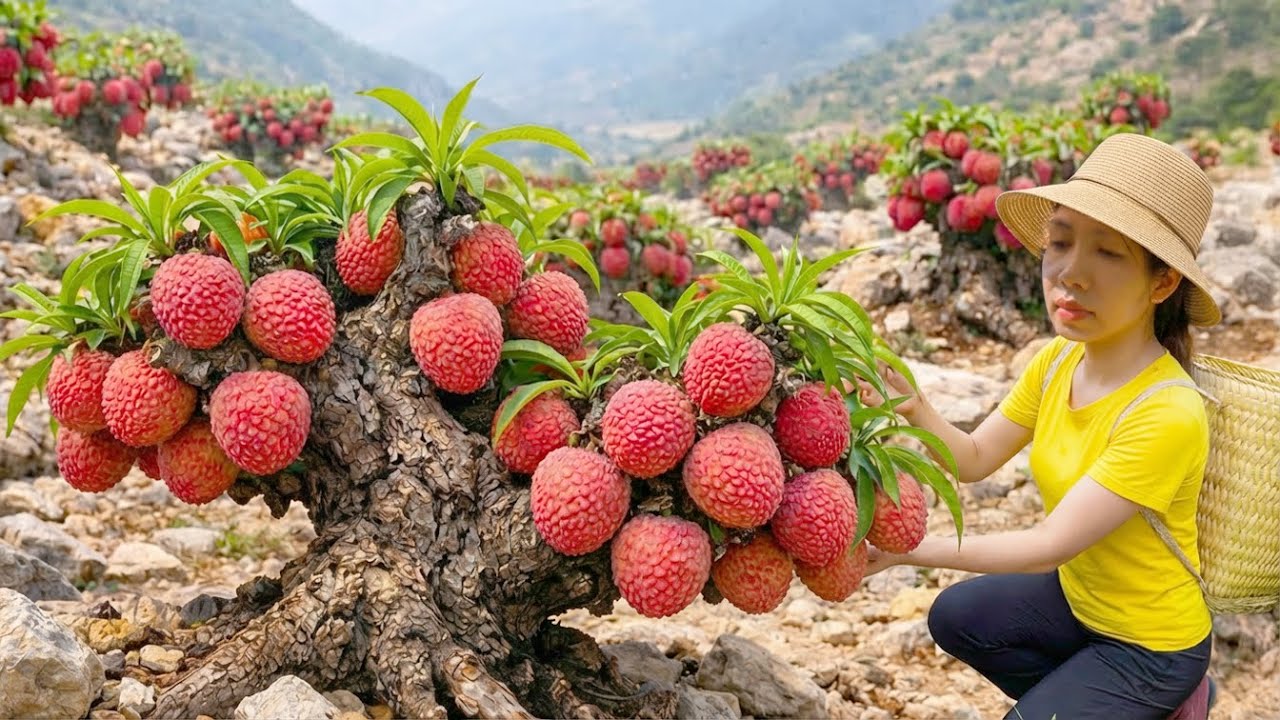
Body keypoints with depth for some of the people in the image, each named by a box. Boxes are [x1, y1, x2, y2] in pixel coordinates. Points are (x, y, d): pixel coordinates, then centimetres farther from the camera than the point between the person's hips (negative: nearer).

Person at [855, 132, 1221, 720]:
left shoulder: (1166, 413, -34)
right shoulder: (1057, 361, -12)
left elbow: (1050, 546, -32)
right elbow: (975, 458, -7)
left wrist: (911, 550, -35)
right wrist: (914, 409, -26)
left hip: (1151, 641, -7)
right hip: (1078, 596, 7)